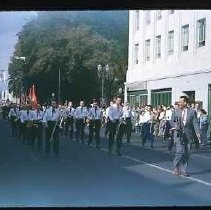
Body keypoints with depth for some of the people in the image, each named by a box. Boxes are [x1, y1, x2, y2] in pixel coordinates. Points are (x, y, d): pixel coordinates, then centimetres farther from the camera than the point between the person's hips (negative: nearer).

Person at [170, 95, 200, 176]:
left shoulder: (192, 111, 2)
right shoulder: (176, 111, 6)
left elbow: (195, 123, -3)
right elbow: (171, 121, 10)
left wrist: (197, 133, -15)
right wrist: (175, 125, -12)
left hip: (188, 135, 1)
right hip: (178, 134, -1)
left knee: (187, 153, 5)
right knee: (180, 151, -13)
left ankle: (183, 170, 16)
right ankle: (176, 167, 7)